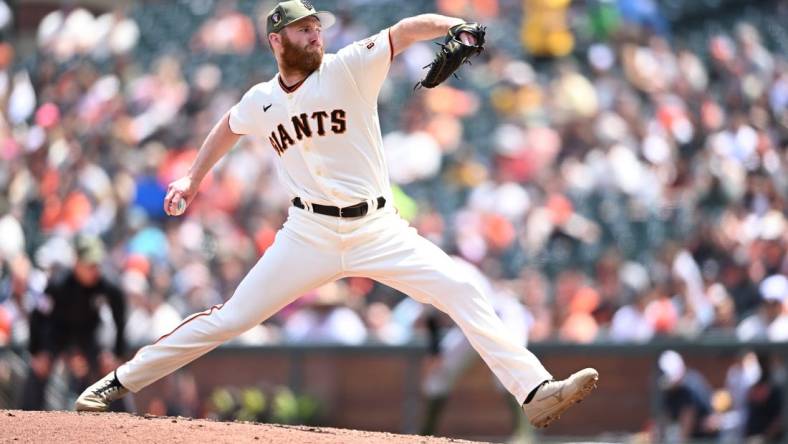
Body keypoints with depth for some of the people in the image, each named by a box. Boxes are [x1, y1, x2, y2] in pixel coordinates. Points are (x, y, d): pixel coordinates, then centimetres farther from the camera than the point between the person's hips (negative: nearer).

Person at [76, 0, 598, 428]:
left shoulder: (349, 68, -6)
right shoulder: (261, 101, 4)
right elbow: (229, 127, 27)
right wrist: (193, 178, 25)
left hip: (378, 230, -1)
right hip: (310, 233, 1)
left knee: (463, 290, -18)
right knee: (229, 318, -2)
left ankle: (535, 391, -19)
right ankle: (121, 382, 11)